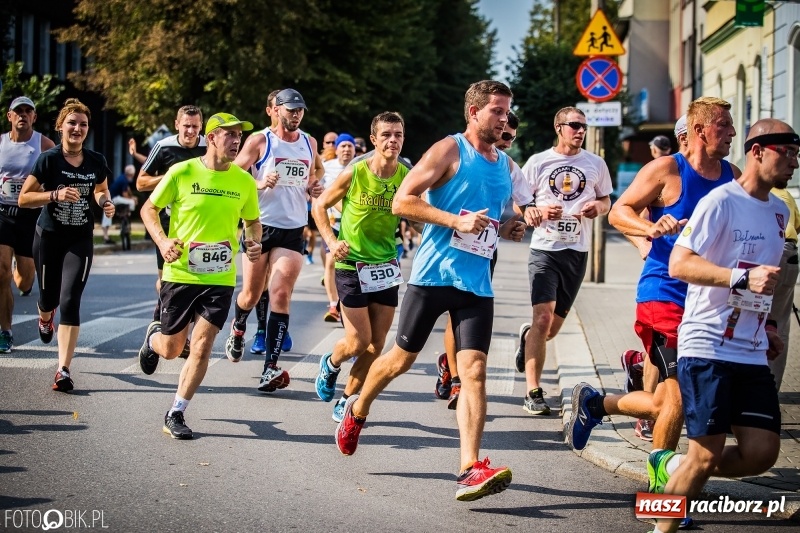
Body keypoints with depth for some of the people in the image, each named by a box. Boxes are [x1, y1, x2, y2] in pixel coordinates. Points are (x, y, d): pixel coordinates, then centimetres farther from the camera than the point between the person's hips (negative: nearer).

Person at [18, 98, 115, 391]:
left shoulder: (96, 161, -1)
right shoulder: (48, 159, -11)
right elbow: (24, 198, -11)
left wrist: (105, 202, -4)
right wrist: (55, 195, -24)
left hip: (80, 240, 1)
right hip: (48, 237, -1)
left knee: (70, 301, -12)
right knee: (49, 297, 12)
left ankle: (63, 370, -12)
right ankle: (45, 318, 54)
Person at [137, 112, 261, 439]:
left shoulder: (244, 181, 1)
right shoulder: (182, 172, -7)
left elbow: (252, 221, 17)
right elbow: (149, 209, 1)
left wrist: (254, 242, -5)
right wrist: (162, 241, -16)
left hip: (220, 278, 2)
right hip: (180, 274, -1)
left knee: (201, 347, -8)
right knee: (171, 349, 8)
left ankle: (176, 415, 6)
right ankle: (154, 337, 46)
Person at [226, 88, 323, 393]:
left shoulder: (309, 143, 9)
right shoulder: (259, 141, -4)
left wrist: (314, 188, 2)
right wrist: (260, 184, -22)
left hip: (293, 230, 2)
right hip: (260, 226, -2)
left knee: (280, 295, -10)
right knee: (251, 294, 9)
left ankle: (271, 367, -13)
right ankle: (238, 328, 46)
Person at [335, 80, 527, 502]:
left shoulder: (505, 165, 15)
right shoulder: (449, 150, -5)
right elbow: (402, 201, -13)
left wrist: (509, 229, 9)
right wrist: (457, 221, -20)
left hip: (477, 283, 4)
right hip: (433, 274, -4)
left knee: (474, 371, -9)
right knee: (402, 358, 9)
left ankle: (470, 471, -16)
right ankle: (357, 411, 38)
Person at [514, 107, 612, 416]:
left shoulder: (595, 164, 8)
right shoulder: (539, 162, 1)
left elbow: (606, 200, 18)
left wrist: (598, 207, -5)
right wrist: (539, 211, -15)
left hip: (577, 251, 3)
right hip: (544, 249, -3)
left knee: (554, 326, 10)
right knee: (543, 317, -16)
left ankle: (527, 338, 47)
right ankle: (533, 393, -13)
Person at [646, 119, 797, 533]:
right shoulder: (720, 202, -10)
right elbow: (679, 265, -17)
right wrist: (742, 278, -27)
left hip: (752, 354, 7)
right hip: (707, 347, -7)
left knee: (762, 452, -2)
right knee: (707, 455, -7)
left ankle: (673, 467, 21)